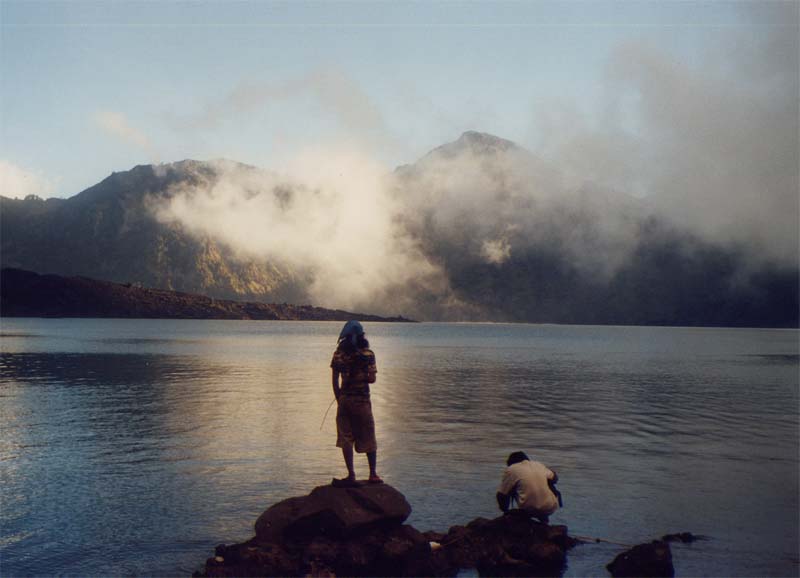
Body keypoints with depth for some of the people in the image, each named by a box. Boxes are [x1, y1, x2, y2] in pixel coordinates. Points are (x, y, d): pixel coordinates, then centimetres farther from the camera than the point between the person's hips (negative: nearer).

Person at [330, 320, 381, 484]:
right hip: (362, 400, -1)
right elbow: (372, 379, -8)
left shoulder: (339, 353, 0)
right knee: (368, 439, 9)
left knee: (345, 438, 7)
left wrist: (338, 398, 10)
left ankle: (351, 474, 6)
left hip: (344, 399, 1)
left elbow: (335, 380, 1)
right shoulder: (367, 354, -5)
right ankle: (373, 474, 12)